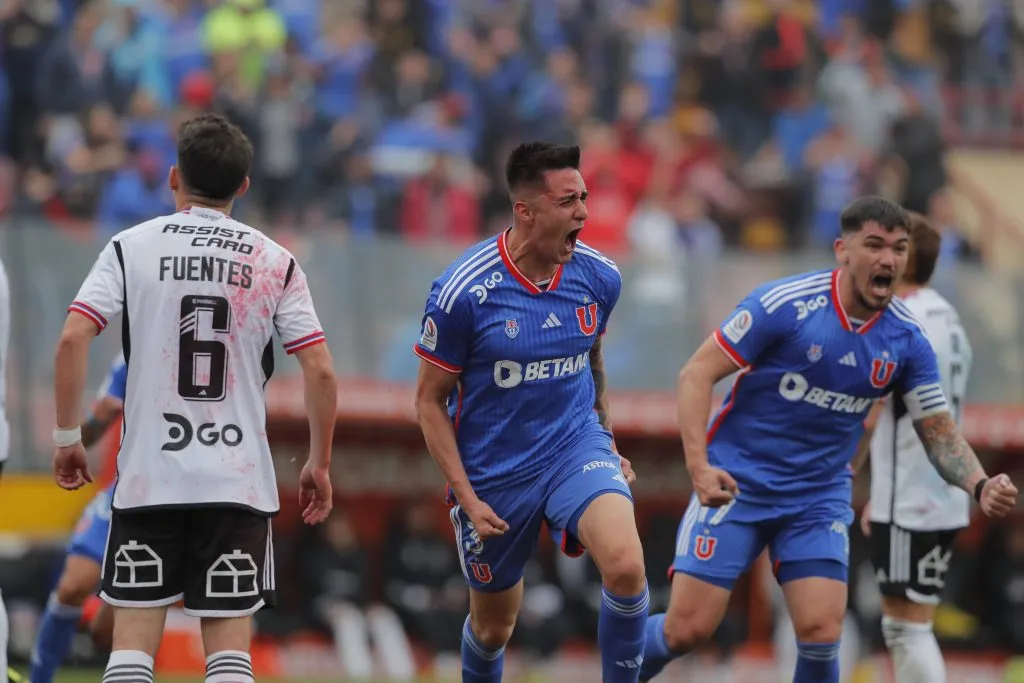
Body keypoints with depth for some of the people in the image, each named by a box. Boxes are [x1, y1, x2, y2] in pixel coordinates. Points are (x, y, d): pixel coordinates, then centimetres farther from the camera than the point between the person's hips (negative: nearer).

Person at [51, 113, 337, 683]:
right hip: (240, 481, 1)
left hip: (148, 475, -1)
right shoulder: (276, 262, 4)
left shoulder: (132, 247, 1)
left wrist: (68, 436, 1)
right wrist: (319, 464, 9)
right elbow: (321, 370, -1)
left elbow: (73, 340, -9)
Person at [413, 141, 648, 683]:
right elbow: (430, 400, -8)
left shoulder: (598, 277, -6)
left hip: (575, 445, 2)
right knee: (493, 626, 14)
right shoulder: (463, 291, -18)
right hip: (493, 470, -2)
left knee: (625, 566, -28)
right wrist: (467, 499, -13)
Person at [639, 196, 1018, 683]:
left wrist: (980, 486, -20)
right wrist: (699, 467, -26)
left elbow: (939, 433, 2)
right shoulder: (785, 304, -16)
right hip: (736, 483, -3)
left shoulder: (907, 341, -4)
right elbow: (696, 375, -13)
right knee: (687, 629, -7)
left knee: (821, 632, -14)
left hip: (820, 497, 3)